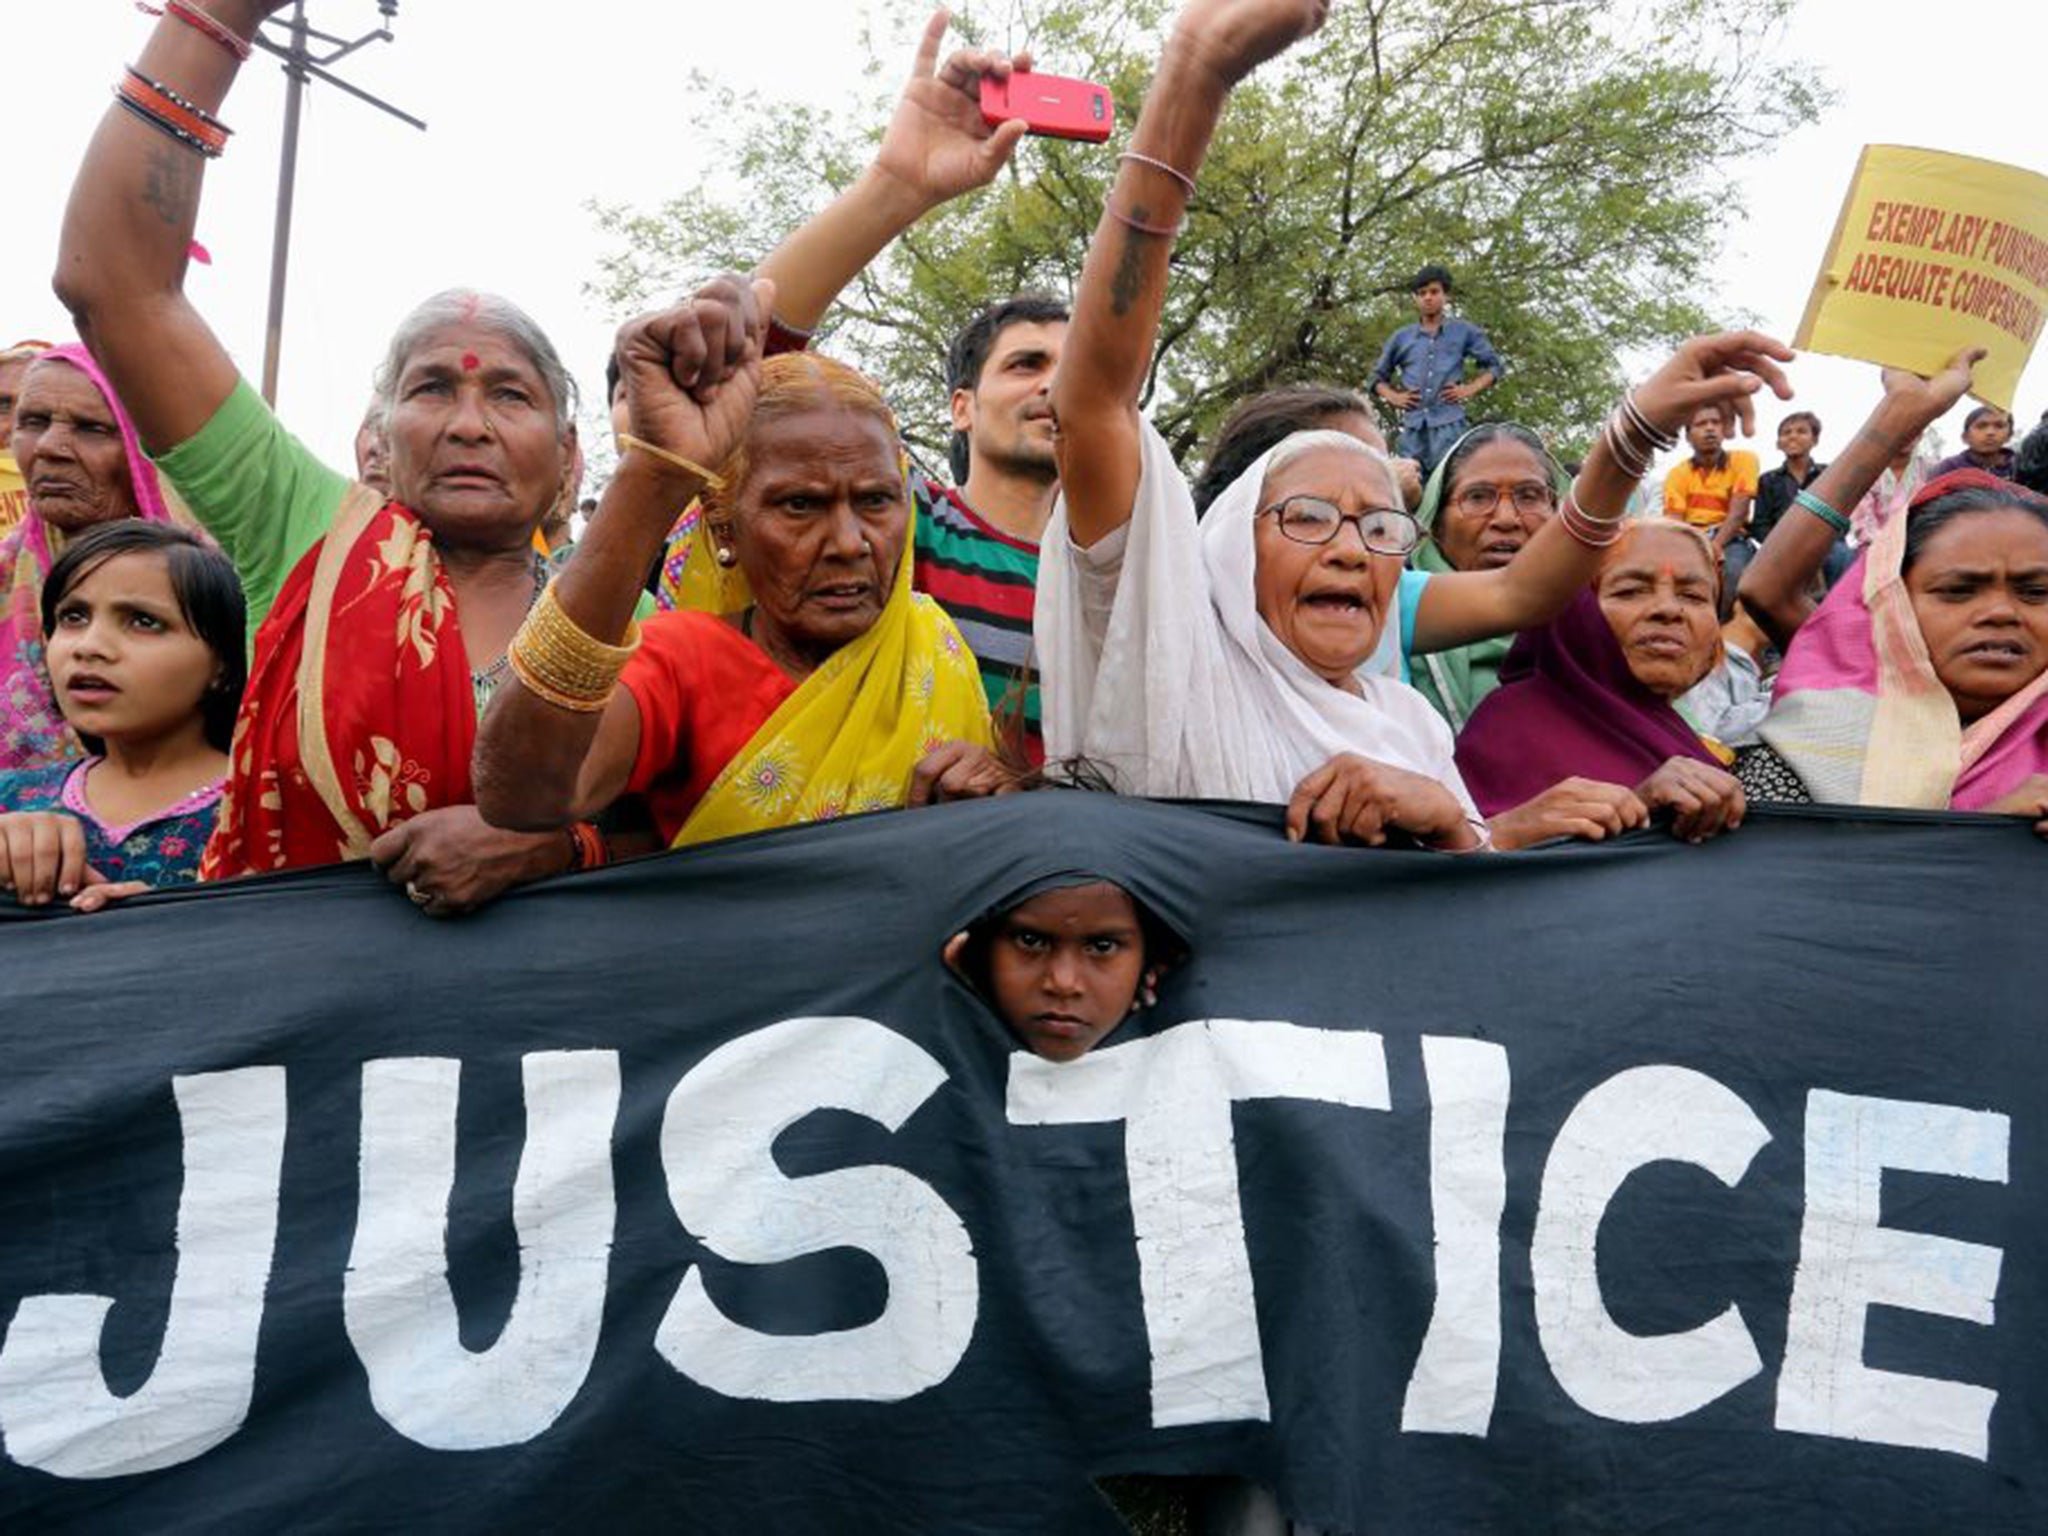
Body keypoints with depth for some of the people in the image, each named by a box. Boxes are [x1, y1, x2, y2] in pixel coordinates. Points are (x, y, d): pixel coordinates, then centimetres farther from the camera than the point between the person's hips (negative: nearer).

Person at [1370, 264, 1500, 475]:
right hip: (1413, 426, 3)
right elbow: (1379, 376, 25)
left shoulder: (1464, 332, 11)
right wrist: (1393, 396, 6)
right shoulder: (1401, 338, 16)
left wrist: (1469, 389, 0)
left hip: (1449, 424, -3)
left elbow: (1492, 366, 16)